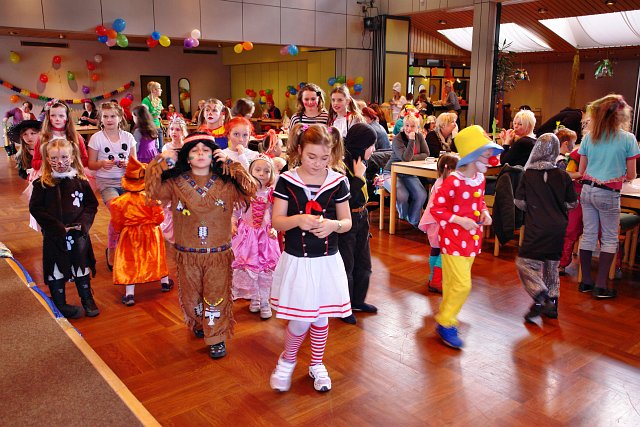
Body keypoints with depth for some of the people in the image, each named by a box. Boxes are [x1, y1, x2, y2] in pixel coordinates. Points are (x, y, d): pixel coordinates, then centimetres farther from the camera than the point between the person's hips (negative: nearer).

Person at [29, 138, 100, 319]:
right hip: (54, 236, -2)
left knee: (82, 268, 14)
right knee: (56, 270, 8)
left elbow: (92, 204, 4)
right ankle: (60, 304, 24)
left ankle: (87, 300, 30)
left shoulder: (80, 181, 0)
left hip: (79, 234, 2)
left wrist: (83, 223, -13)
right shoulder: (42, 184, -6)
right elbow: (35, 208, -8)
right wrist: (58, 227, -16)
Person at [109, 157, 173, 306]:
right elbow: (159, 217, -12)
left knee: (129, 263, 6)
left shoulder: (120, 201, -13)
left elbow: (117, 224, -4)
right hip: (150, 234, 1)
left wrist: (121, 230, 17)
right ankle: (165, 282, 36)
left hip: (129, 236, 0)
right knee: (156, 257, 19)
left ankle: (129, 293, 3)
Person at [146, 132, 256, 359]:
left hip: (219, 253, -1)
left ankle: (216, 338, 20)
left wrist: (232, 164, -16)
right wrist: (162, 162, -15)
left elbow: (250, 191, -16)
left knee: (216, 297, 5)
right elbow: (152, 190, -12)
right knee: (191, 295, 18)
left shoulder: (226, 183, -4)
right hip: (187, 254, 2)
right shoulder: (176, 182, -1)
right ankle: (198, 325, 44)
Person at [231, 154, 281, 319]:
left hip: (265, 236, 0)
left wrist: (273, 229, -13)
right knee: (248, 268, 7)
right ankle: (254, 298, 26)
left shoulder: (271, 194, -3)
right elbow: (235, 211, 2)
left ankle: (264, 301, 18)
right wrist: (233, 224, -12)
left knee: (266, 269, 4)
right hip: (246, 234, 0)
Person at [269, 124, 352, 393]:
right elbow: (276, 221, -6)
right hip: (296, 261, -2)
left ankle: (316, 364, 39)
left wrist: (332, 224, -21)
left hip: (327, 261, 2)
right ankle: (287, 360, 31)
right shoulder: (286, 181, -7)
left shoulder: (338, 182, -4)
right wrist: (298, 220, -26)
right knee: (300, 320, 0)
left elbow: (347, 222, 2)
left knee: (321, 318, 15)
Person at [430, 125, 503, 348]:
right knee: (462, 285, -6)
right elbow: (436, 209, -15)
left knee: (453, 283, 17)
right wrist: (459, 220, -22)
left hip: (472, 239, 7)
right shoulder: (453, 182, -20)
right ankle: (445, 324, 10)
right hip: (453, 240, -7)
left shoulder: (480, 178, 4)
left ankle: (446, 315, 32)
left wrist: (484, 212, 0)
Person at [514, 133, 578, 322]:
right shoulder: (563, 176, -2)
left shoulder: (528, 175, -7)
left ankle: (540, 299, -14)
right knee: (552, 265, 16)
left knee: (525, 263, 0)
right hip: (558, 228, 4)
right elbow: (572, 204, 5)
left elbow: (519, 202, -3)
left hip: (536, 229, -4)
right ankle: (552, 304, 21)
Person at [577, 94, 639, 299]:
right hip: (608, 194, -4)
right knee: (609, 239, 7)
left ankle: (586, 281, 18)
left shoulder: (589, 137, 4)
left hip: (587, 190, 4)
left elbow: (581, 171, 7)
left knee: (588, 234, 11)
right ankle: (600, 285, 6)